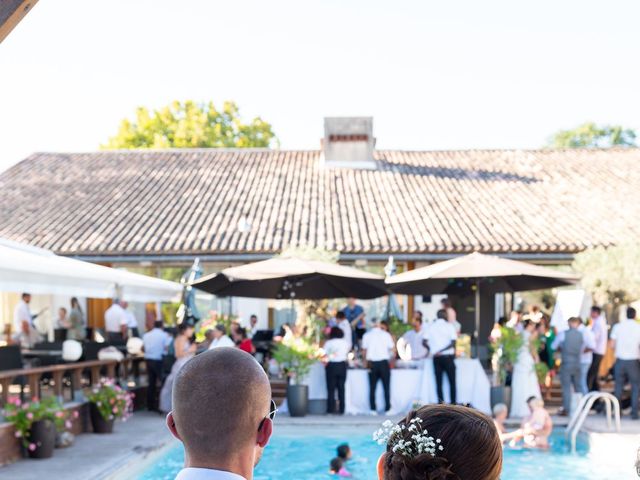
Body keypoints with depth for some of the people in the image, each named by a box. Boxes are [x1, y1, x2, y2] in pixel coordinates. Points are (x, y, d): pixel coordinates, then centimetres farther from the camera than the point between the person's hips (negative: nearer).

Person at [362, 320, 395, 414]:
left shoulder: (366, 335, 3)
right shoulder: (386, 334, -1)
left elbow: (364, 352, 5)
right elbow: (393, 349, -1)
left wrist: (366, 361, 20)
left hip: (372, 364, 2)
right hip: (384, 362, -2)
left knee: (372, 388, 5)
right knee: (386, 387, 3)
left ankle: (373, 409, 1)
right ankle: (388, 408, 0)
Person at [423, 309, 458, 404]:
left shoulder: (430, 327, 4)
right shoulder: (450, 326, -3)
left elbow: (424, 342, -2)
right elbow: (453, 343, -12)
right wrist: (442, 350, -10)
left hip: (436, 357, 3)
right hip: (448, 356, -2)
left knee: (438, 382, 6)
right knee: (452, 381, 5)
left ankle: (441, 404, 4)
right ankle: (453, 403, 3)